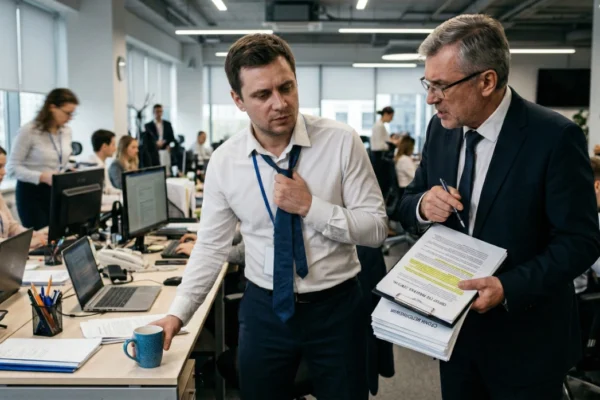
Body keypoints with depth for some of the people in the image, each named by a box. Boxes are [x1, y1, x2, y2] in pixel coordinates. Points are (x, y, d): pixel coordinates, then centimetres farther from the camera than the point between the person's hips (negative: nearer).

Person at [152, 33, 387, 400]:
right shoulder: (224, 162, -8)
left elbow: (376, 228, -11)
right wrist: (178, 314, -9)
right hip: (264, 309, 2)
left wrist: (310, 206, -23)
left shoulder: (341, 141, -14)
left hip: (336, 307, -1)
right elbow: (211, 248, -1)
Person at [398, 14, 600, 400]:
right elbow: (408, 204, 7)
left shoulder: (555, 136, -18)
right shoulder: (441, 128, -1)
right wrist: (423, 205, -16)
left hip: (525, 339, -5)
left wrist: (509, 288, -29)